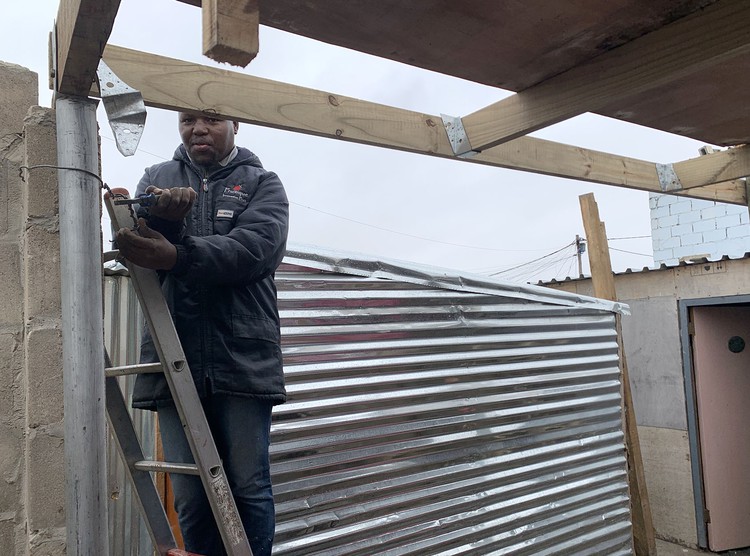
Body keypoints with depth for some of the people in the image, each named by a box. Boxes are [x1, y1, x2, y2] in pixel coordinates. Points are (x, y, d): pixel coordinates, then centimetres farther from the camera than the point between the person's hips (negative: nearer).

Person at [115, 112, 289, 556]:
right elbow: (136, 245, 2)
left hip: (243, 358, -2)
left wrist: (176, 256, -24)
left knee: (249, 486, 3)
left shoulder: (262, 183, 9)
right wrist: (162, 217, -19)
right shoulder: (157, 179, 18)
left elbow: (256, 247, -11)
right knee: (189, 495, 8)